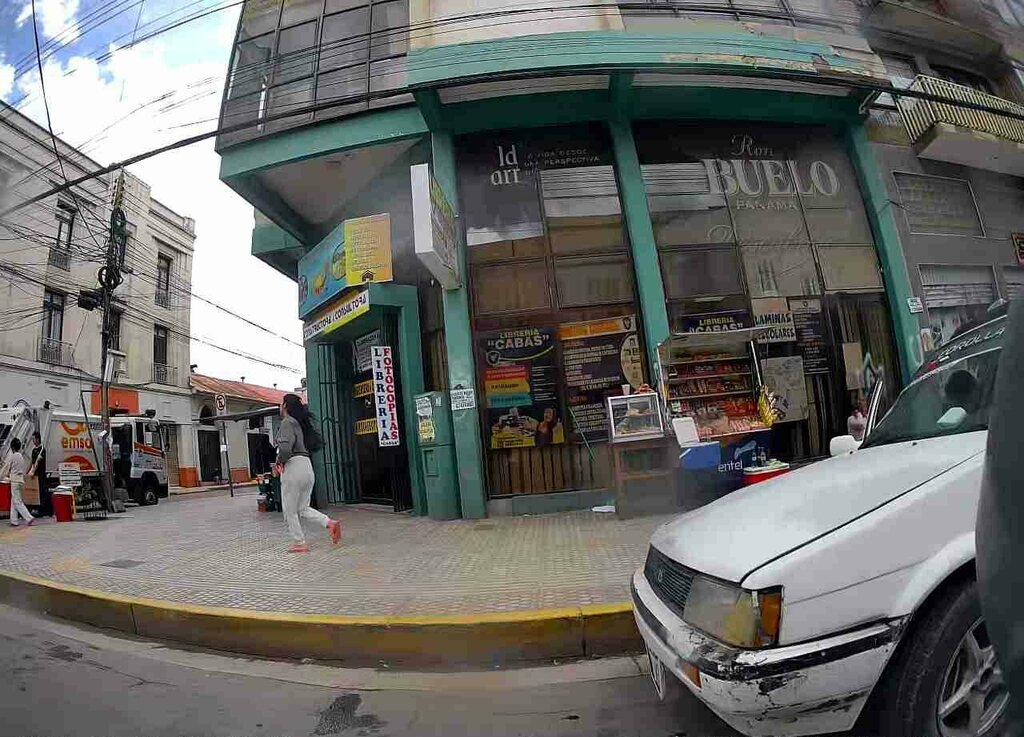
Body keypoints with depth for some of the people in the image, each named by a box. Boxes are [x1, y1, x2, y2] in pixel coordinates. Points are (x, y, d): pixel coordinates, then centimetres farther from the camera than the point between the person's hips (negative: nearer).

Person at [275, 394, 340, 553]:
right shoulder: (300, 423, 17)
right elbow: (316, 444, 21)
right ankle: (330, 523, -3)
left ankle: (299, 543, 12)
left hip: (293, 467, -8)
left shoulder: (287, 422, -8)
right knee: (303, 508, 14)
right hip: (307, 466, 8)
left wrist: (279, 462, -5)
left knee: (290, 510, 6)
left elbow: (285, 447, -23)